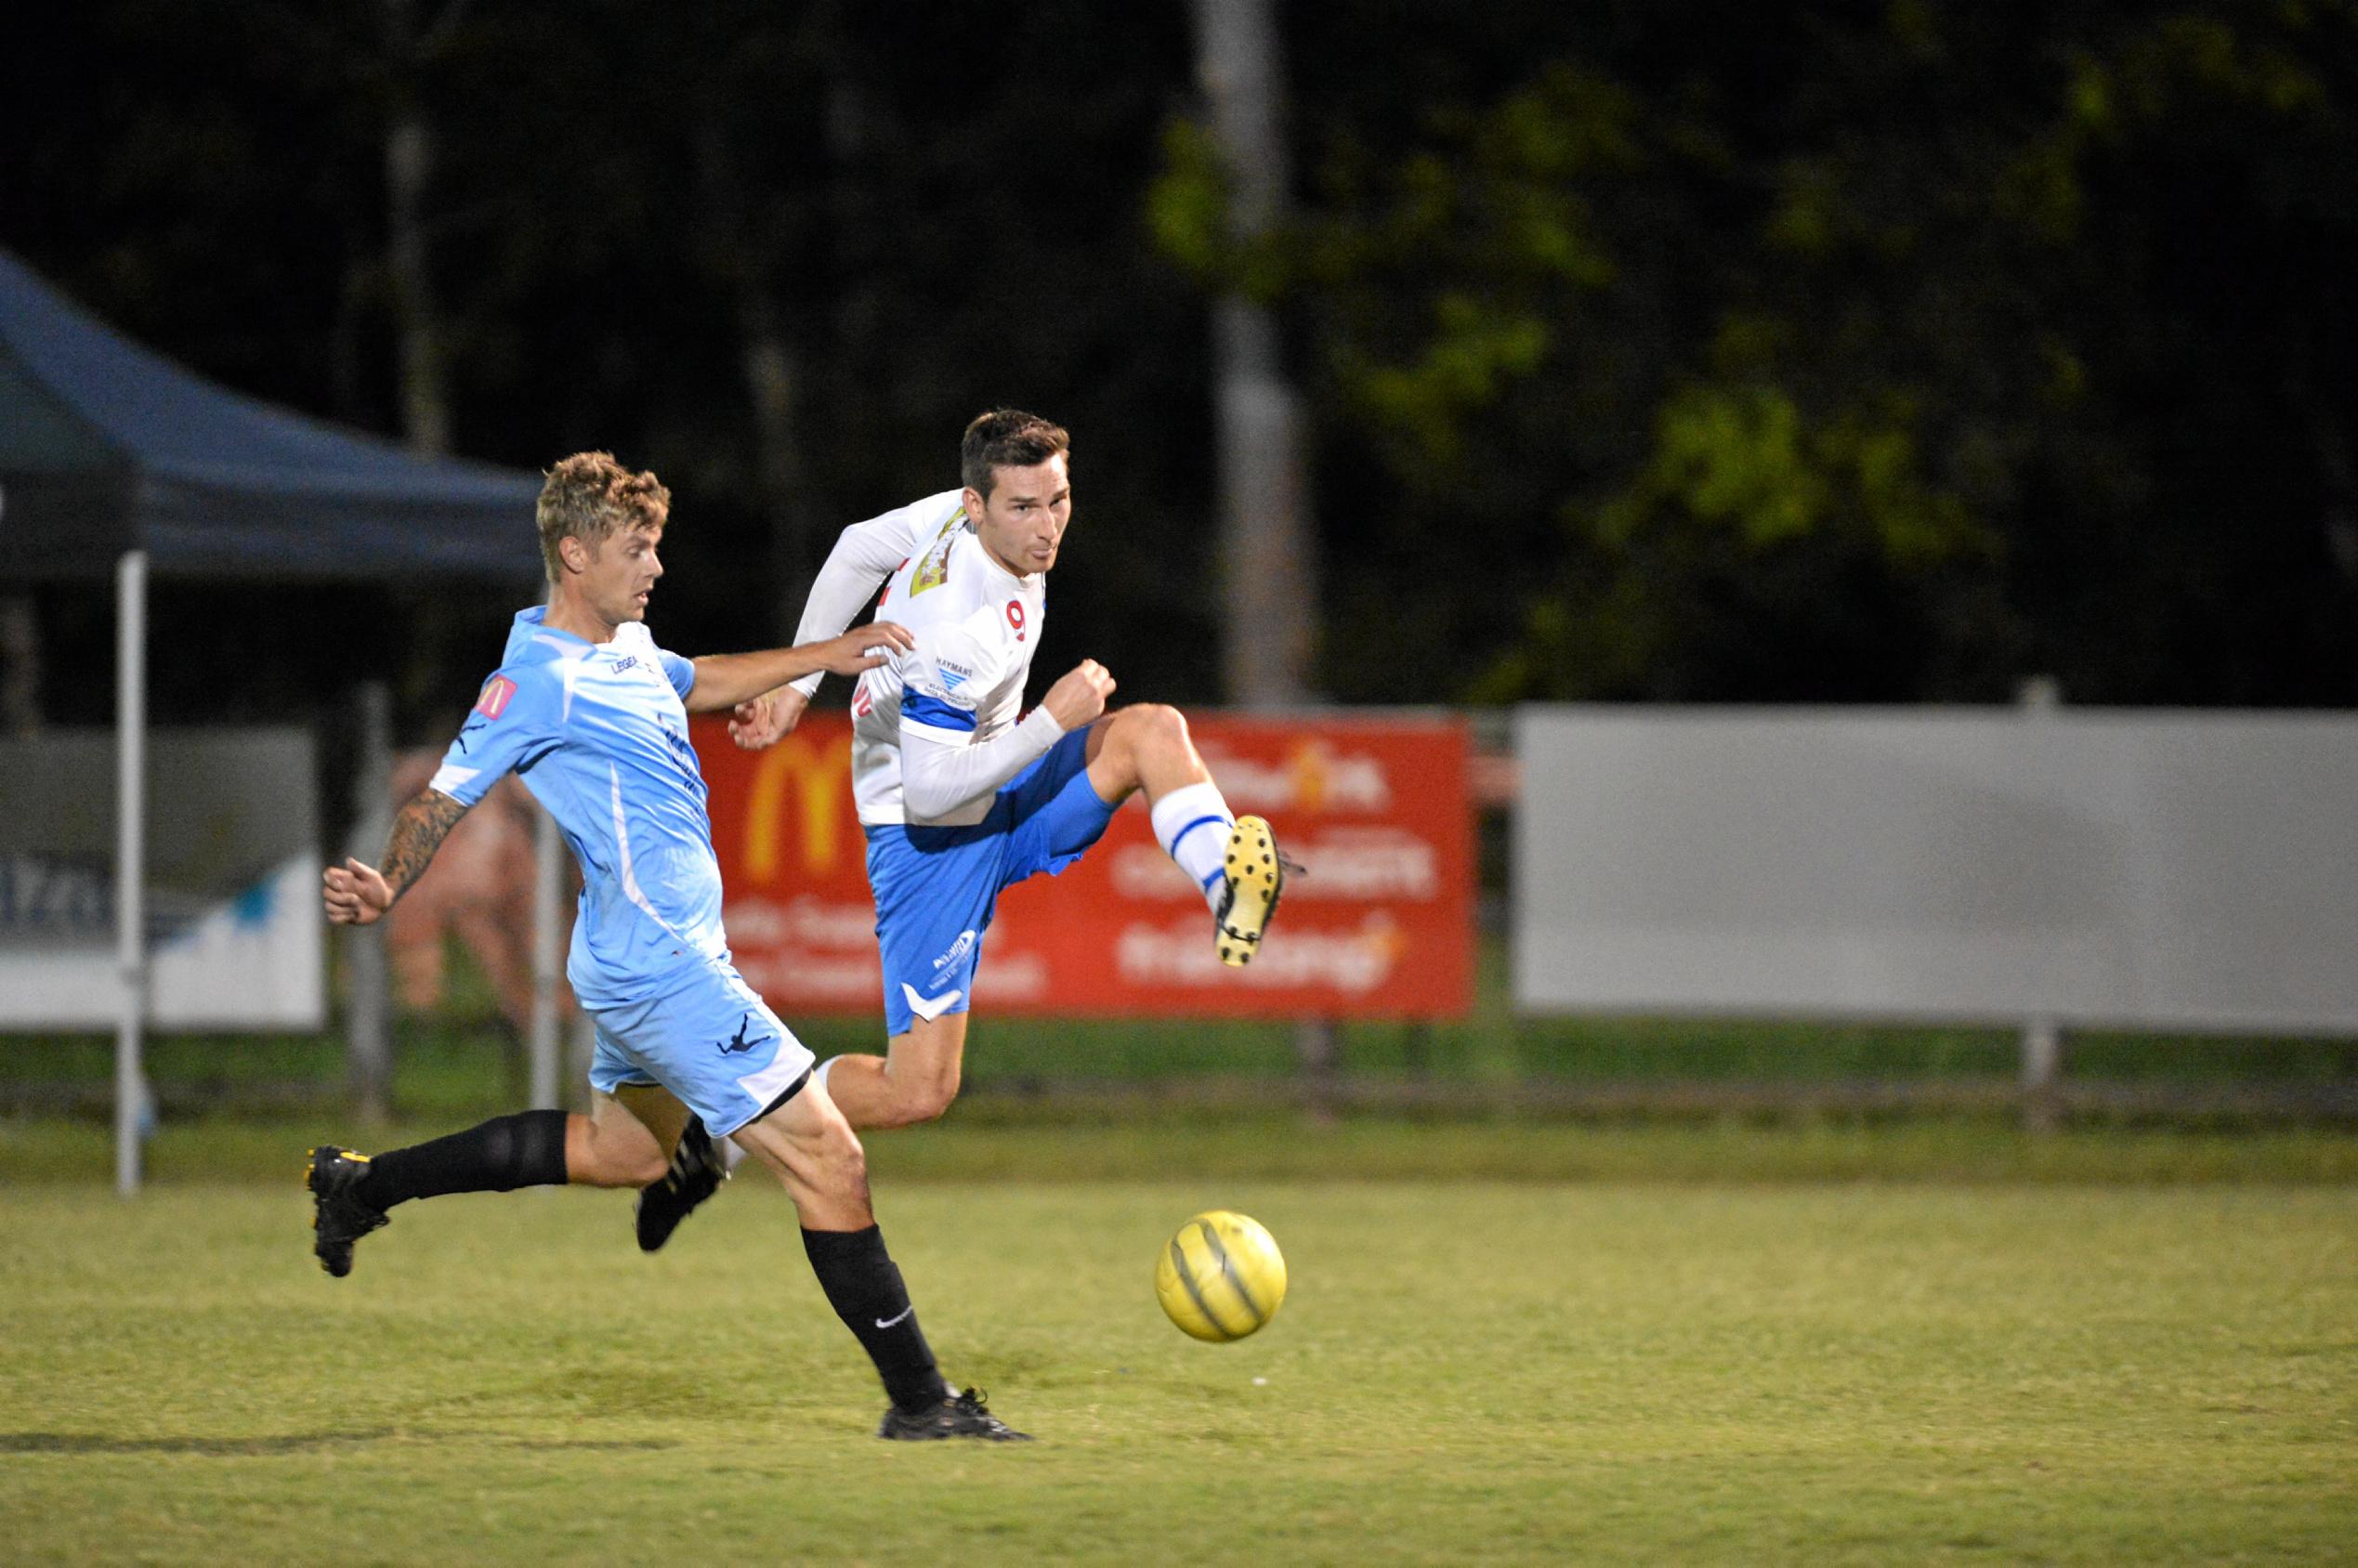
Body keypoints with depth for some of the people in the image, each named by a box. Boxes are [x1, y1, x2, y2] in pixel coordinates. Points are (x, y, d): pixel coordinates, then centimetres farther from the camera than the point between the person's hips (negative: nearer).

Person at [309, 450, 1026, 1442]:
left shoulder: (626, 648, 11)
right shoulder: (541, 680, -16)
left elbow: (699, 684, 32)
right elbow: (444, 798, -16)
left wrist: (825, 656, 28)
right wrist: (384, 892, -32)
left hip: (642, 967, 11)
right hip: (667, 969, -11)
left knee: (626, 1149, 29)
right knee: (828, 1161, -9)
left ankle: (365, 1183, 33)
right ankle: (918, 1399, -5)